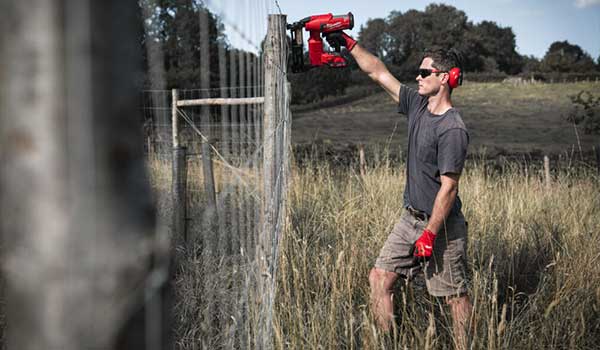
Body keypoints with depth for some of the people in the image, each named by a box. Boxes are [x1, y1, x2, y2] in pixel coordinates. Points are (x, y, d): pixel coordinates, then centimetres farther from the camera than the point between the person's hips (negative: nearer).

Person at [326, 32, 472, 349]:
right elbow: (379, 73, 10)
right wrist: (349, 43, 6)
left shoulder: (453, 129, -21)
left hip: (441, 225, -8)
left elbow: (448, 187, -21)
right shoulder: (417, 105, 3)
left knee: (456, 297, 3)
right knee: (379, 279, 6)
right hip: (411, 217, 8)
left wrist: (430, 234, -20)